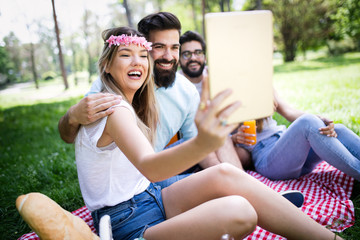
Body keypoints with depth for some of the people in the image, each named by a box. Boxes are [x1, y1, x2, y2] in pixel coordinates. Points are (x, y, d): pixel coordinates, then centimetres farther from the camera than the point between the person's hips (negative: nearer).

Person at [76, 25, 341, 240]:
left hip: (149, 198, 8)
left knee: (225, 174, -18)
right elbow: (148, 168, -36)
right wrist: (202, 144, -57)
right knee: (237, 211, -30)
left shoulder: (126, 105, 10)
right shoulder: (112, 108, -20)